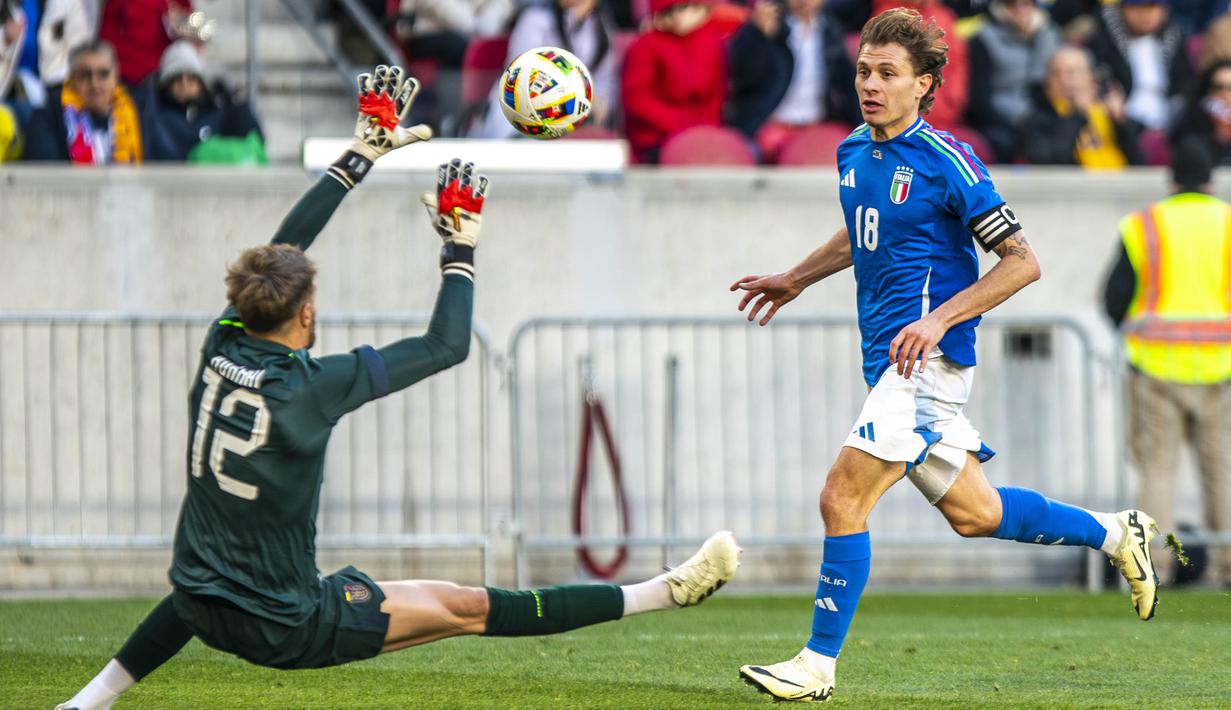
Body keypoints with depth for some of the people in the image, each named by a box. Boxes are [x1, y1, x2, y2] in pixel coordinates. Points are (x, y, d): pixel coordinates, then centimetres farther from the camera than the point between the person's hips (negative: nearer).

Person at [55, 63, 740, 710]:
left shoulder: (222, 347, -7)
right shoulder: (306, 388, -23)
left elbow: (282, 247, 7)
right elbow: (447, 344, -14)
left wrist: (366, 153, 12)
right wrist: (463, 248, 0)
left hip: (200, 609, 6)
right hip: (287, 631, -6)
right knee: (467, 608, -1)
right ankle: (666, 593, 4)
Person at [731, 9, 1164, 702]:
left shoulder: (948, 163, -13)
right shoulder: (855, 152, 10)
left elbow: (1023, 261, -13)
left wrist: (939, 319, -19)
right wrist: (796, 278, 31)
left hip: (926, 357, -9)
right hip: (889, 357, 9)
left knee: (844, 496, -14)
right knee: (973, 513, 15)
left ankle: (819, 664, -8)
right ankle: (1114, 533, 32)